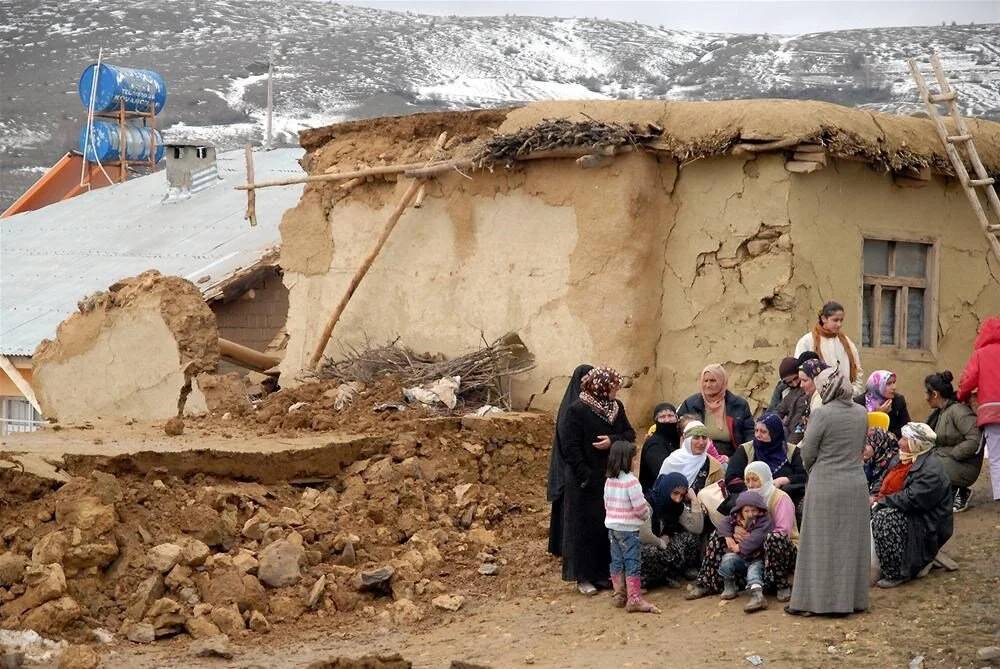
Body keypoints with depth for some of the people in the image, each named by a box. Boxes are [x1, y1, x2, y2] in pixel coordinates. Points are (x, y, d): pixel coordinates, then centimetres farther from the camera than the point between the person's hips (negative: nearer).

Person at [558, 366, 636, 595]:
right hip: (587, 482, -6)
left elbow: (630, 434, 7)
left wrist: (613, 440, -14)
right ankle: (583, 577, 9)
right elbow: (570, 447, -15)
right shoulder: (577, 410, -13)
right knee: (585, 528, 1)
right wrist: (585, 478, -18)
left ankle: (603, 573, 19)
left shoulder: (616, 407, 7)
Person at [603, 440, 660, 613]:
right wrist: (646, 514, 4)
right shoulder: (631, 481, -18)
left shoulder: (609, 481, 5)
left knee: (617, 562, 13)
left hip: (612, 526, 7)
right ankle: (634, 599, -6)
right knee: (632, 564, -4)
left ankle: (619, 595, 20)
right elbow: (640, 507, -16)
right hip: (628, 528, -7)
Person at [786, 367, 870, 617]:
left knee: (822, 544, 3)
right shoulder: (861, 413, 2)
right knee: (852, 543, 12)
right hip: (856, 485, 5)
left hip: (826, 486, -5)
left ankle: (816, 599, 7)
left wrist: (813, 470, 10)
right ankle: (852, 598, 19)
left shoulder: (822, 414, -15)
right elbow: (861, 447, 11)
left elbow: (807, 453, -9)